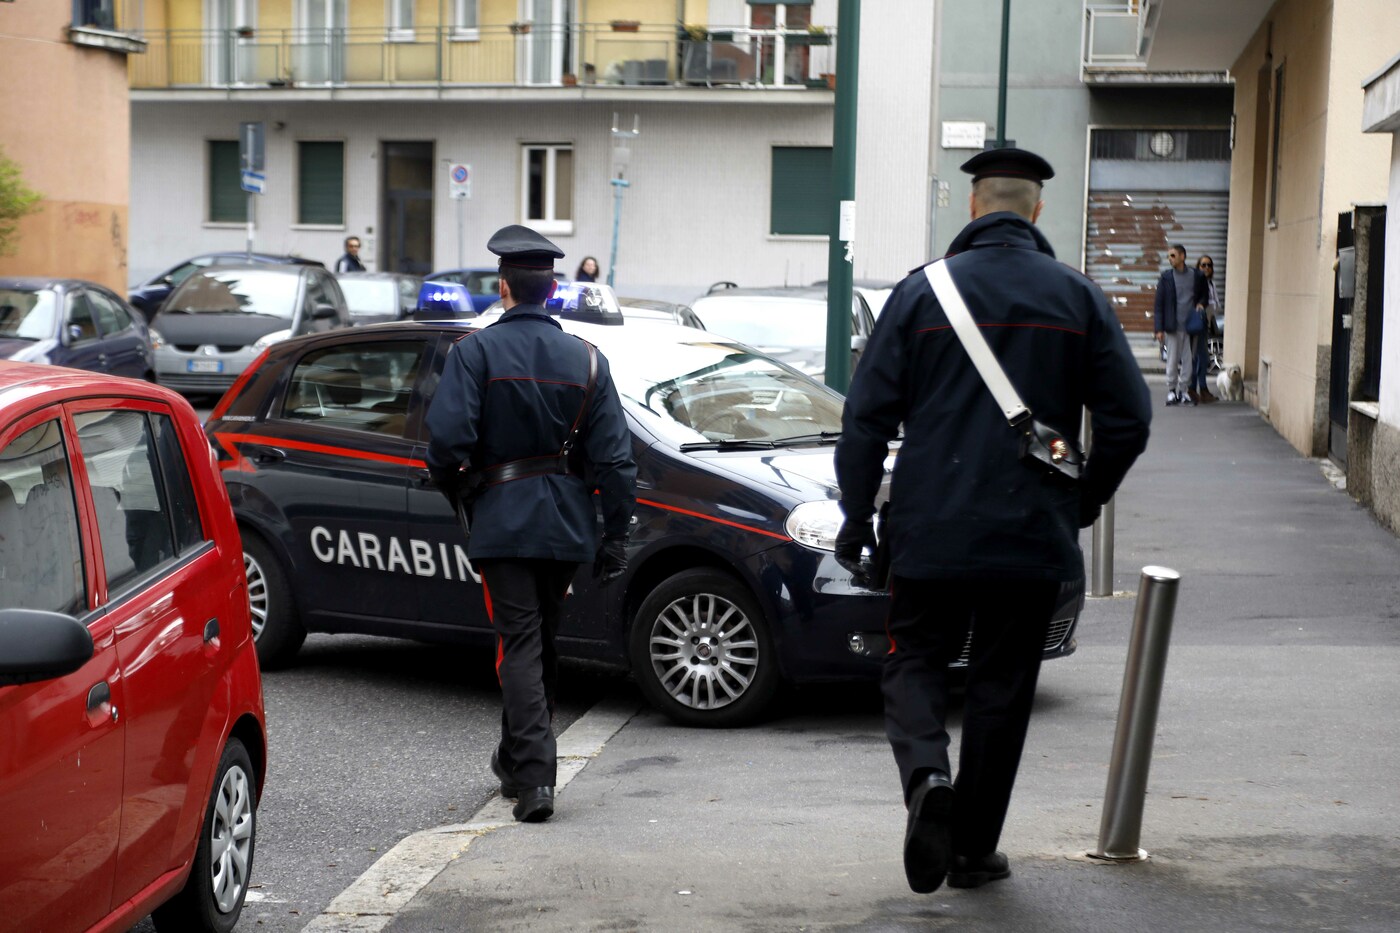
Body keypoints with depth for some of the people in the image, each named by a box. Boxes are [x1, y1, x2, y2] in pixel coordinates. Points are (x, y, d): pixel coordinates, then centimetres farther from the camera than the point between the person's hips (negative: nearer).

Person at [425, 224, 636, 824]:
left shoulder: (476, 352, -7)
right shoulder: (586, 359, 5)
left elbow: (447, 436, -17)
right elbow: (614, 458, 2)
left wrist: (454, 490, 2)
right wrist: (616, 537, 6)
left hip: (502, 522, -4)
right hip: (566, 526, 4)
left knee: (520, 646, -3)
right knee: (543, 643, 18)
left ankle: (534, 778, -15)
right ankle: (517, 762, 33)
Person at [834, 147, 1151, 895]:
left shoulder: (921, 292, -2)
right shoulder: (1077, 298, 1)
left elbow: (868, 417, -3)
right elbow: (1128, 416, 0)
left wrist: (855, 518, 5)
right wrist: (1085, 499, 15)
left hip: (933, 531, -1)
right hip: (1035, 538, 1)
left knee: (913, 664, 11)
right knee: (1001, 689, 11)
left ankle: (927, 776, -18)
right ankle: (974, 850, 17)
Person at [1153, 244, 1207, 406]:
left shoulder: (1197, 277, 5)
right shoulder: (1166, 277, 2)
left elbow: (1203, 295, 22)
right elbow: (1159, 305, 1)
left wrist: (1201, 303, -3)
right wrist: (1158, 329, -5)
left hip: (1190, 326, 1)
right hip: (1173, 326, -1)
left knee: (1188, 361, 3)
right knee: (1172, 360, 2)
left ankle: (1184, 390, 11)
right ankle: (1172, 390, 11)